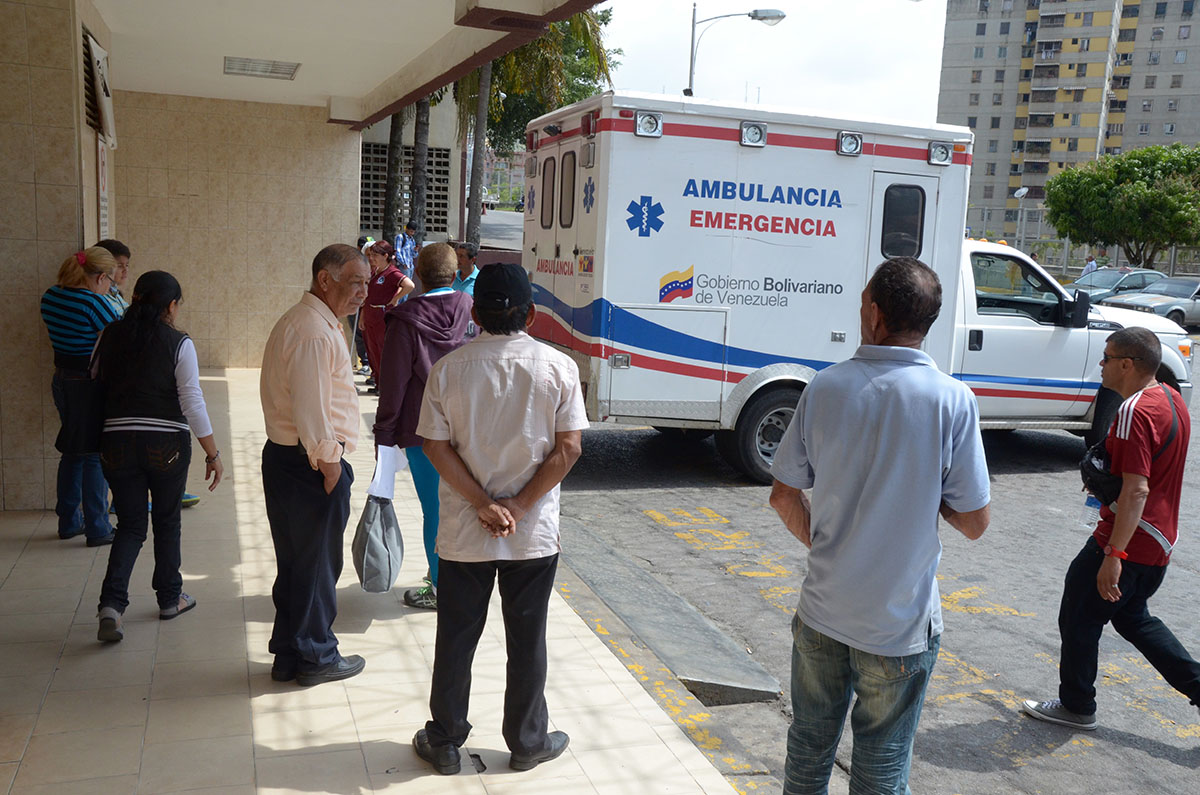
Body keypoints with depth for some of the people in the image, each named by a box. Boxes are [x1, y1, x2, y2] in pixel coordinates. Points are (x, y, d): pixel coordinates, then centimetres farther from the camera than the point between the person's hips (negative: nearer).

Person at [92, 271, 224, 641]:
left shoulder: (109, 337, 3)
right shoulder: (178, 343, -9)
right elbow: (192, 403, -12)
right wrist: (213, 454, -6)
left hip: (117, 444, 3)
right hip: (166, 444, -3)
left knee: (130, 524, 12)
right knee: (167, 521, 15)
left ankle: (112, 602, -6)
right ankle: (170, 599, 27)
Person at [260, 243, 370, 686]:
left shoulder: (298, 322, 16)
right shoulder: (315, 332, -19)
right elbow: (311, 409, -24)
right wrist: (329, 463, -15)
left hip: (283, 457, 10)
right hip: (312, 464, -10)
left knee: (293, 562, 17)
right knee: (317, 565, 4)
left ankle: (288, 655, 29)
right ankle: (316, 658, 18)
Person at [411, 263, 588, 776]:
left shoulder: (449, 369, -6)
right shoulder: (558, 368, -7)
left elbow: (436, 446, -8)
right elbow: (568, 448, -10)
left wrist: (483, 505, -9)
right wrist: (518, 506, -10)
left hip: (463, 535, 1)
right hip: (534, 536, 0)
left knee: (456, 638, 13)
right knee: (527, 640, 13)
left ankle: (444, 742, 27)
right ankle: (527, 743, 27)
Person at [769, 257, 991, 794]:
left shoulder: (826, 387, -9)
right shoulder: (952, 401, -16)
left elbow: (783, 496, -2)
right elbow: (974, 523, -10)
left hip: (822, 613, 2)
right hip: (899, 624, -2)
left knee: (809, 747, 21)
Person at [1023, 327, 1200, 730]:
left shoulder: (1135, 412, -23)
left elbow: (1137, 490, -28)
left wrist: (1114, 555, -27)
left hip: (1127, 539, -10)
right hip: (1158, 543, 10)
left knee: (1079, 619, 6)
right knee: (1133, 617, 25)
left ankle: (1076, 706, 20)